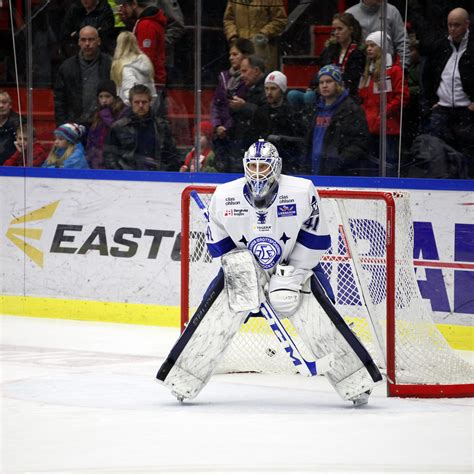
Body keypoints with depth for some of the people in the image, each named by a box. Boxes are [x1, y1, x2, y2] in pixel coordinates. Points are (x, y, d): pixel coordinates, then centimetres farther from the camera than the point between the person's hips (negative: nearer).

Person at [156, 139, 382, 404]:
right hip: (246, 268, 1)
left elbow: (316, 238, -13)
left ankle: (356, 383, -4)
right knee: (215, 320, -12)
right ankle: (184, 381, 1)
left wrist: (292, 275, -17)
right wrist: (236, 263, -15)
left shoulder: (302, 191, -20)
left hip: (293, 266, -1)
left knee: (320, 323, -15)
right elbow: (217, 240, 0)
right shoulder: (225, 196, -14)